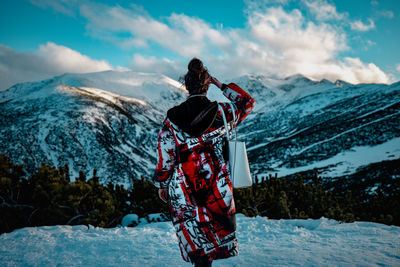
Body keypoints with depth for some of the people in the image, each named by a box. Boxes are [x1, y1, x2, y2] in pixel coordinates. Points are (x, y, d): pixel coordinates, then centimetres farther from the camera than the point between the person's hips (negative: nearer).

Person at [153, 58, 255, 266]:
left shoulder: (173, 119, -7)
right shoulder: (221, 113, -7)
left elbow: (165, 158, -3)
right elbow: (247, 101, 12)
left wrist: (161, 185, 11)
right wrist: (223, 86, 14)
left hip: (184, 193, 0)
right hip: (218, 192, 0)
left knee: (198, 248, 11)